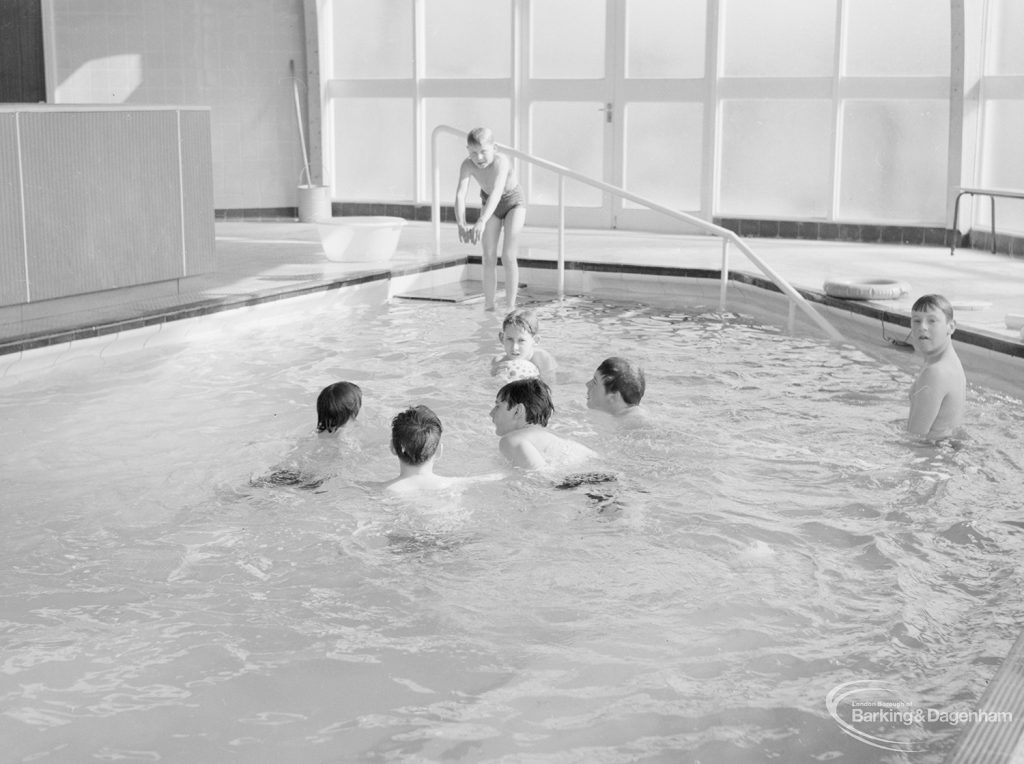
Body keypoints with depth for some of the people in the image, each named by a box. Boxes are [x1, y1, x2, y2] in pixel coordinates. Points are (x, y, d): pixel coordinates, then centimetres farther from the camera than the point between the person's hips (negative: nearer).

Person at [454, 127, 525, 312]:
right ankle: (488, 306, 8)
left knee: (508, 257, -12)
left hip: (513, 203, -4)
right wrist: (461, 224, -53)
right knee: (488, 258, 0)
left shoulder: (501, 162, -39)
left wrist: (481, 221, -65)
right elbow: (460, 195, -37)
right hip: (489, 204, 4)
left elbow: (497, 192, -52)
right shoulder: (467, 165, -27)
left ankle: (510, 308, -6)